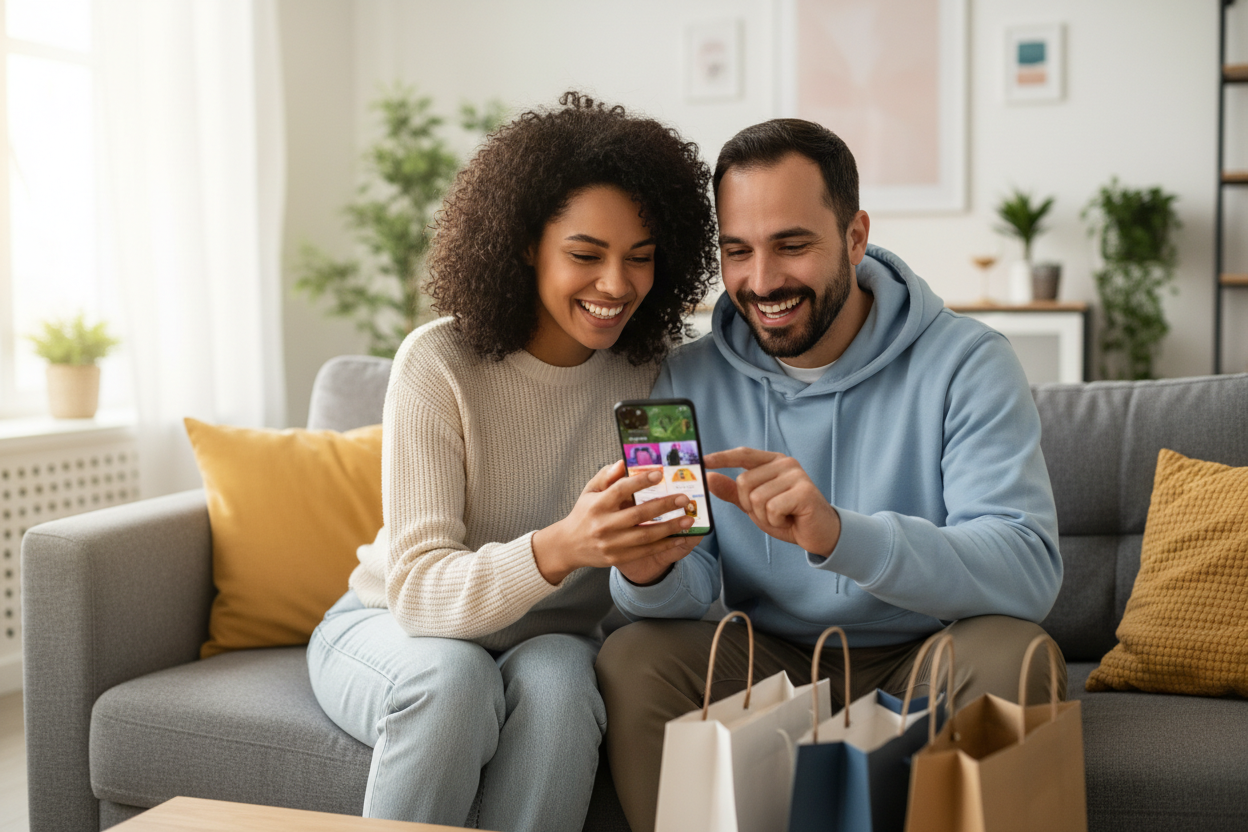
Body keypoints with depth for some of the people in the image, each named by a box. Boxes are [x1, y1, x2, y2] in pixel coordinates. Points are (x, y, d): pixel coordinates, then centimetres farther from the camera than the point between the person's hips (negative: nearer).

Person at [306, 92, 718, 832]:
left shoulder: (651, 373, -8)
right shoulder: (439, 364, -19)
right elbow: (416, 589, -26)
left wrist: (652, 560, -31)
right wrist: (558, 548, -44)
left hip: (549, 642, 2)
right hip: (391, 630, -2)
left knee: (555, 676, -31)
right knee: (452, 675, -34)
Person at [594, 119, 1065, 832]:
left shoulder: (967, 364, -12)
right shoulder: (690, 381, -2)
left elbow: (1029, 570, -25)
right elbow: (695, 584, -5)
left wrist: (839, 533, -41)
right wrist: (652, 572, -32)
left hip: (921, 665, -2)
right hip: (766, 661, 2)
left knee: (1012, 657, -31)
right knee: (632, 658, -23)